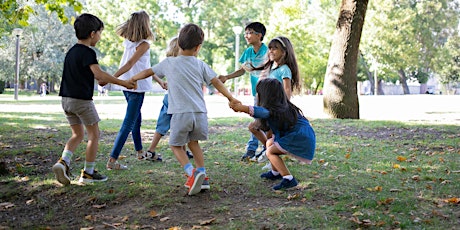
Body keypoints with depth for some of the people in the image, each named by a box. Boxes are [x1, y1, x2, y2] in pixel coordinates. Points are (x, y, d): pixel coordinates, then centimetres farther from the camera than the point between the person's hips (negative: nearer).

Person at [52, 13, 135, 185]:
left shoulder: (72, 51, 13)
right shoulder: (88, 52, -14)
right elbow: (99, 74, -24)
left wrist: (99, 80, 23)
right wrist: (123, 83, -20)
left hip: (67, 99, 8)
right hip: (82, 100, -8)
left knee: (78, 134, 17)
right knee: (94, 134, 6)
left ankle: (63, 161, -3)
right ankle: (88, 173, 9)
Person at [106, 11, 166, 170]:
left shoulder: (128, 42, 10)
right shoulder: (144, 44, -14)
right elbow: (129, 65, -24)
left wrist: (159, 81, 22)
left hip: (127, 86, 9)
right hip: (136, 87, -9)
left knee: (136, 120, 23)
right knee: (128, 124, -6)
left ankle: (140, 153, 39)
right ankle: (112, 160, -8)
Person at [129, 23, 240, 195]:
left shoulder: (169, 63, 6)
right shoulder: (200, 65, 8)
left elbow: (148, 72, 19)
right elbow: (217, 82, 6)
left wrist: (132, 79, 36)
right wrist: (231, 98, 14)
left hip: (181, 114, -3)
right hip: (200, 113, 3)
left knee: (176, 145, 12)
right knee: (193, 142, 24)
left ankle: (191, 172, -10)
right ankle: (201, 172, 15)